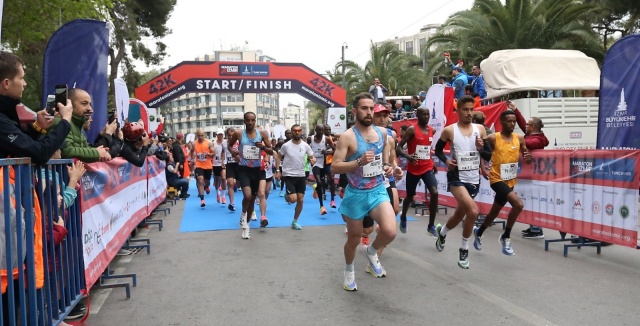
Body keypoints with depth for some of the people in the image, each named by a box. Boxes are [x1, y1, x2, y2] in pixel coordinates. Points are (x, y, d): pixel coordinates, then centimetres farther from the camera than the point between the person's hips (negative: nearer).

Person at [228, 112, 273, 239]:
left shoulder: (262, 133, -3)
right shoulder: (238, 133, -5)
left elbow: (271, 152, 0)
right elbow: (229, 145, 13)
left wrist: (263, 147, -20)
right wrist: (233, 153, -8)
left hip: (257, 169, 3)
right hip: (244, 169, -2)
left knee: (252, 198, 13)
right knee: (247, 196, -23)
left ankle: (246, 225, 32)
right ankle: (243, 215, 9)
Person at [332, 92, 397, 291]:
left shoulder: (382, 133, 4)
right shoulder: (348, 136, -13)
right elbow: (334, 168, -18)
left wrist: (387, 168, 1)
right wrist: (360, 161, -29)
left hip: (378, 191, 3)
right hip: (356, 194, -3)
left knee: (390, 231, -19)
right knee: (354, 238, 12)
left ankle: (372, 252, 16)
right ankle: (349, 271, 42)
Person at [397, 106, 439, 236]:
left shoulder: (431, 130, 7)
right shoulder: (412, 129, -11)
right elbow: (399, 147, -14)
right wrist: (408, 156, -32)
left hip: (428, 168, 4)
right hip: (413, 169, -4)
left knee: (434, 193, -16)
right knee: (410, 196, 12)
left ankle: (431, 226, -4)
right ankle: (403, 218, 42)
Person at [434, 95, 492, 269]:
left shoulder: (480, 129, 3)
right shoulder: (449, 130, -6)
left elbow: (489, 156, 7)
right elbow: (437, 149, 6)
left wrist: (481, 148, -14)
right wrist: (446, 160, -12)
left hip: (474, 179, 5)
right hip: (457, 178, -5)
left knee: (460, 215, 17)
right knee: (473, 211, -25)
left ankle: (441, 232, 49)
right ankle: (464, 250, -4)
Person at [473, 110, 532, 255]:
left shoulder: (519, 139, 2)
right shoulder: (493, 138, -12)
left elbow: (526, 158, 10)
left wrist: (528, 158, -13)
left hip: (510, 180, 6)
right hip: (497, 179, -6)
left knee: (494, 212, 19)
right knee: (518, 204, -25)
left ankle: (479, 232, 45)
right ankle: (506, 237, -6)